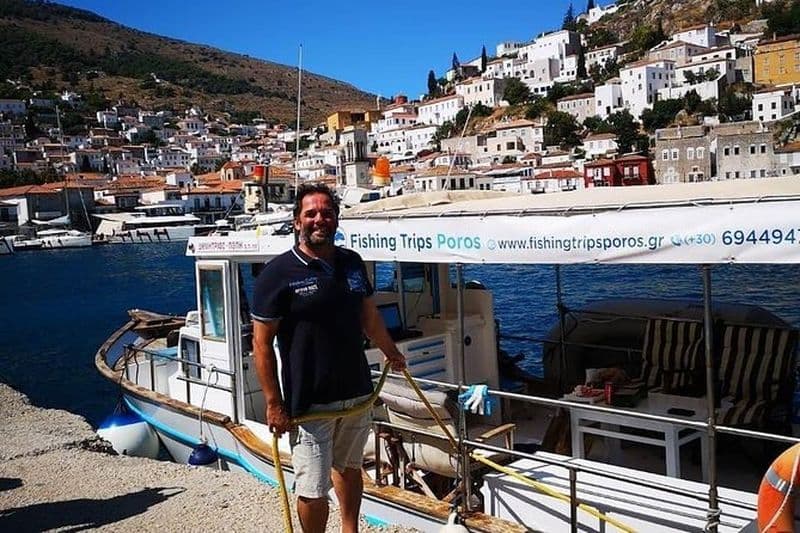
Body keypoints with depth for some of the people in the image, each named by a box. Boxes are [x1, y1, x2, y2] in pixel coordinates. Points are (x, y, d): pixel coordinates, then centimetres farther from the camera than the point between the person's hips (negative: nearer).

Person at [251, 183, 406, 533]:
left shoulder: (352, 263, 4)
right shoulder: (278, 273, -12)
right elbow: (262, 343, -11)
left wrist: (392, 353, 29)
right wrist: (274, 403, -13)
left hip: (357, 392, 6)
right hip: (309, 401, -5)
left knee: (348, 468, 23)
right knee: (313, 490, 1)